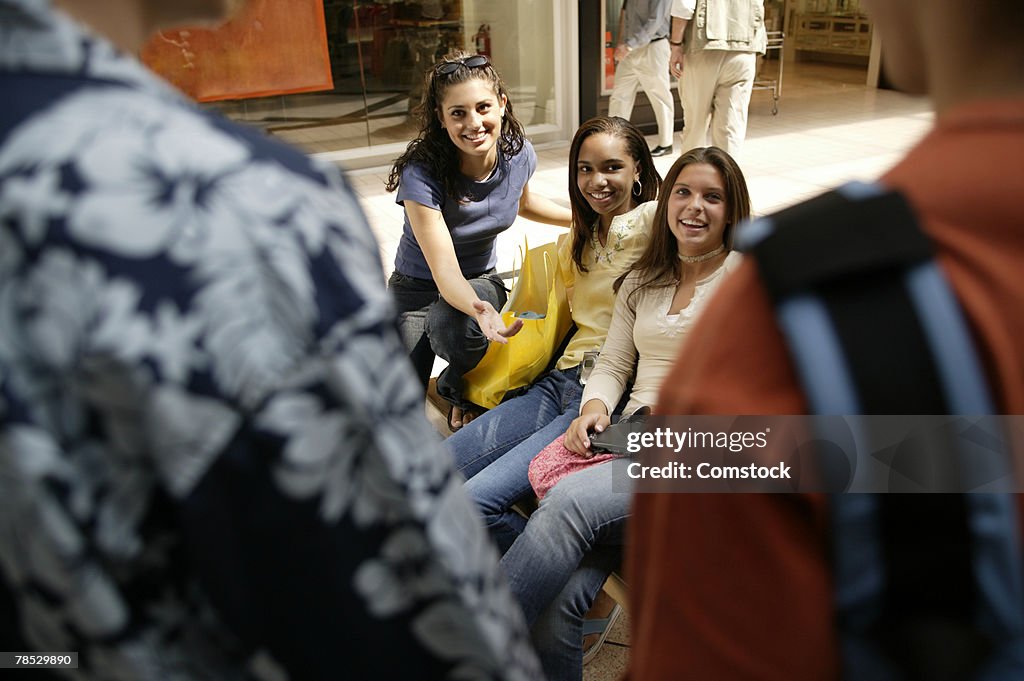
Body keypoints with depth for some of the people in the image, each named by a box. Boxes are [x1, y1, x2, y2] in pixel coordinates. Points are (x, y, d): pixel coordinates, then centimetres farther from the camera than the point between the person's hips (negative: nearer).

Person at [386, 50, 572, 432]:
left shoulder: (519, 154, -14)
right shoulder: (421, 174, -29)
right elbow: (444, 270, -34)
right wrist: (478, 309, -55)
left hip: (481, 280, 3)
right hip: (417, 287, -2)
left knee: (453, 327, -37)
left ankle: (457, 387, 0)